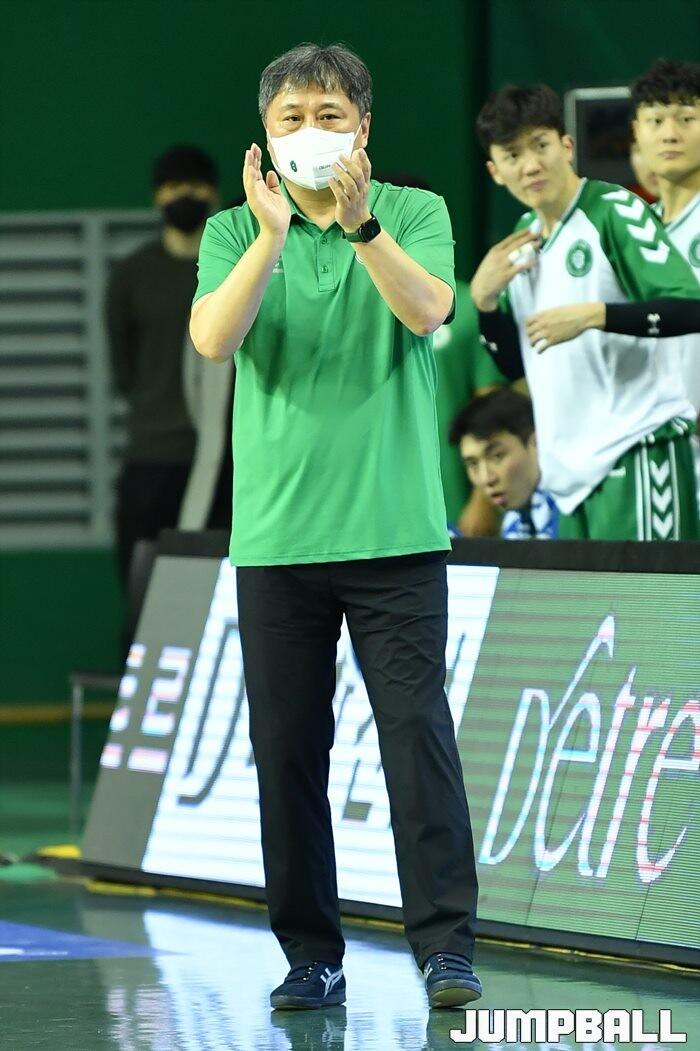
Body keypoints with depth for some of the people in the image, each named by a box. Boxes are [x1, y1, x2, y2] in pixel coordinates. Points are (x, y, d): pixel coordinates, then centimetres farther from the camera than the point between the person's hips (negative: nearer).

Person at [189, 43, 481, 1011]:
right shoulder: (234, 233, 7)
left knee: (418, 731, -8)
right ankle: (311, 955, 12)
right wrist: (273, 234, -23)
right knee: (287, 749, 4)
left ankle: (446, 946, -6)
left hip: (396, 530, -2)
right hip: (275, 533, 2)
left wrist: (360, 223, -30)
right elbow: (213, 338, -11)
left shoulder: (415, 213, 4)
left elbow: (426, 311, -15)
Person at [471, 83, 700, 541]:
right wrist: (484, 299, 3)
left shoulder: (614, 212, -7)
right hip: (573, 468, 7)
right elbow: (514, 365, 20)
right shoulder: (524, 238, 16)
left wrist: (592, 315, -25)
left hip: (637, 447, -7)